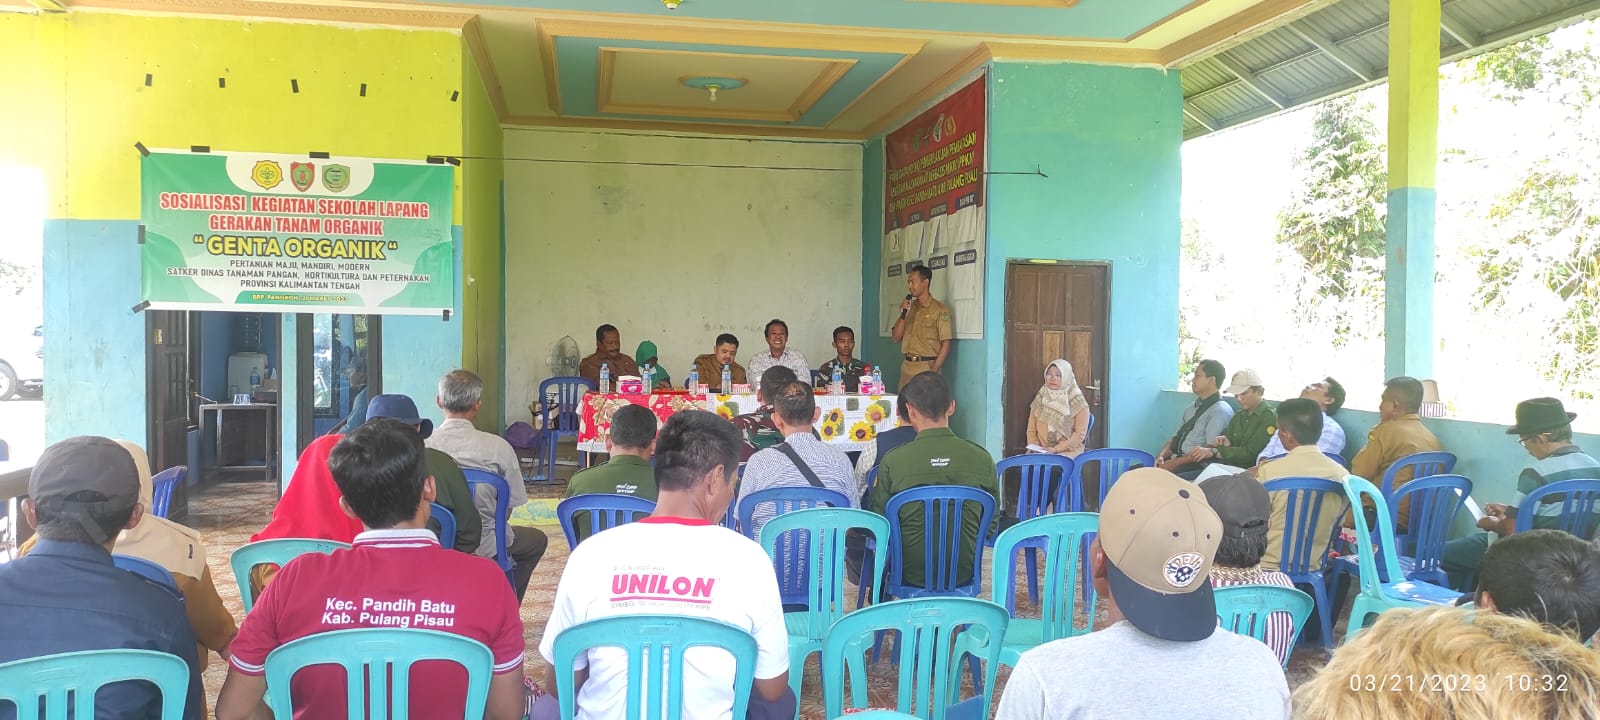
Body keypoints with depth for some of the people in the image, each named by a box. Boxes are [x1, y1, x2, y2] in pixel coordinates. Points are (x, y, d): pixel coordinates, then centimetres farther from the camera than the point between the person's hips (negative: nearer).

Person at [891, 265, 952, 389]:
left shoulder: (940, 309, -5)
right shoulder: (909, 307, 14)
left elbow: (946, 344, -8)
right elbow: (895, 338, 12)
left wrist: (933, 372, -15)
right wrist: (903, 315, -2)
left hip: (927, 366, -5)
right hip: (907, 367, 5)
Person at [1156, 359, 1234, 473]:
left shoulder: (1220, 411, -7)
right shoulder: (1193, 407, 20)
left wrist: (1175, 462, -19)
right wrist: (1161, 456, -1)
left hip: (1195, 465, -8)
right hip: (1174, 458, 8)